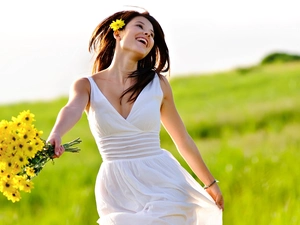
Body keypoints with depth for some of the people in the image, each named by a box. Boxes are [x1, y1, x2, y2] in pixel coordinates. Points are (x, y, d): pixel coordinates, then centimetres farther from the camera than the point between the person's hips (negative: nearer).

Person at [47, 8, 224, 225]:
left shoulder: (157, 83, 2)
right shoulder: (86, 86, -1)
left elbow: (183, 139, 12)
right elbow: (72, 110, -24)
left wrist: (210, 183, 19)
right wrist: (55, 137, -46)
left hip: (161, 184, 0)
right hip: (117, 193, 0)